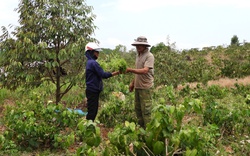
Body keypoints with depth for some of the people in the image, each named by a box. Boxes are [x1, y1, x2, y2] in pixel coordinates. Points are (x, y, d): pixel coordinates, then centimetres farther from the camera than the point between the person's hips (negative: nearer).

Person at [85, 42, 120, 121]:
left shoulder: (90, 62, 14)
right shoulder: (93, 63, -18)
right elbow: (103, 74, -19)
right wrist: (115, 73, -15)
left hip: (93, 90, 10)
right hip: (93, 91, -10)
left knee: (94, 110, 15)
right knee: (92, 111, -4)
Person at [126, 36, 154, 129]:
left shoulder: (149, 56, -13)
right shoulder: (138, 55, 14)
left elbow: (145, 71, -25)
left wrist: (130, 70, -30)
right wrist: (133, 82, 18)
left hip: (146, 87, -8)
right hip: (137, 86, 8)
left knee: (145, 110, -3)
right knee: (137, 108, 14)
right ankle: (141, 128, 26)